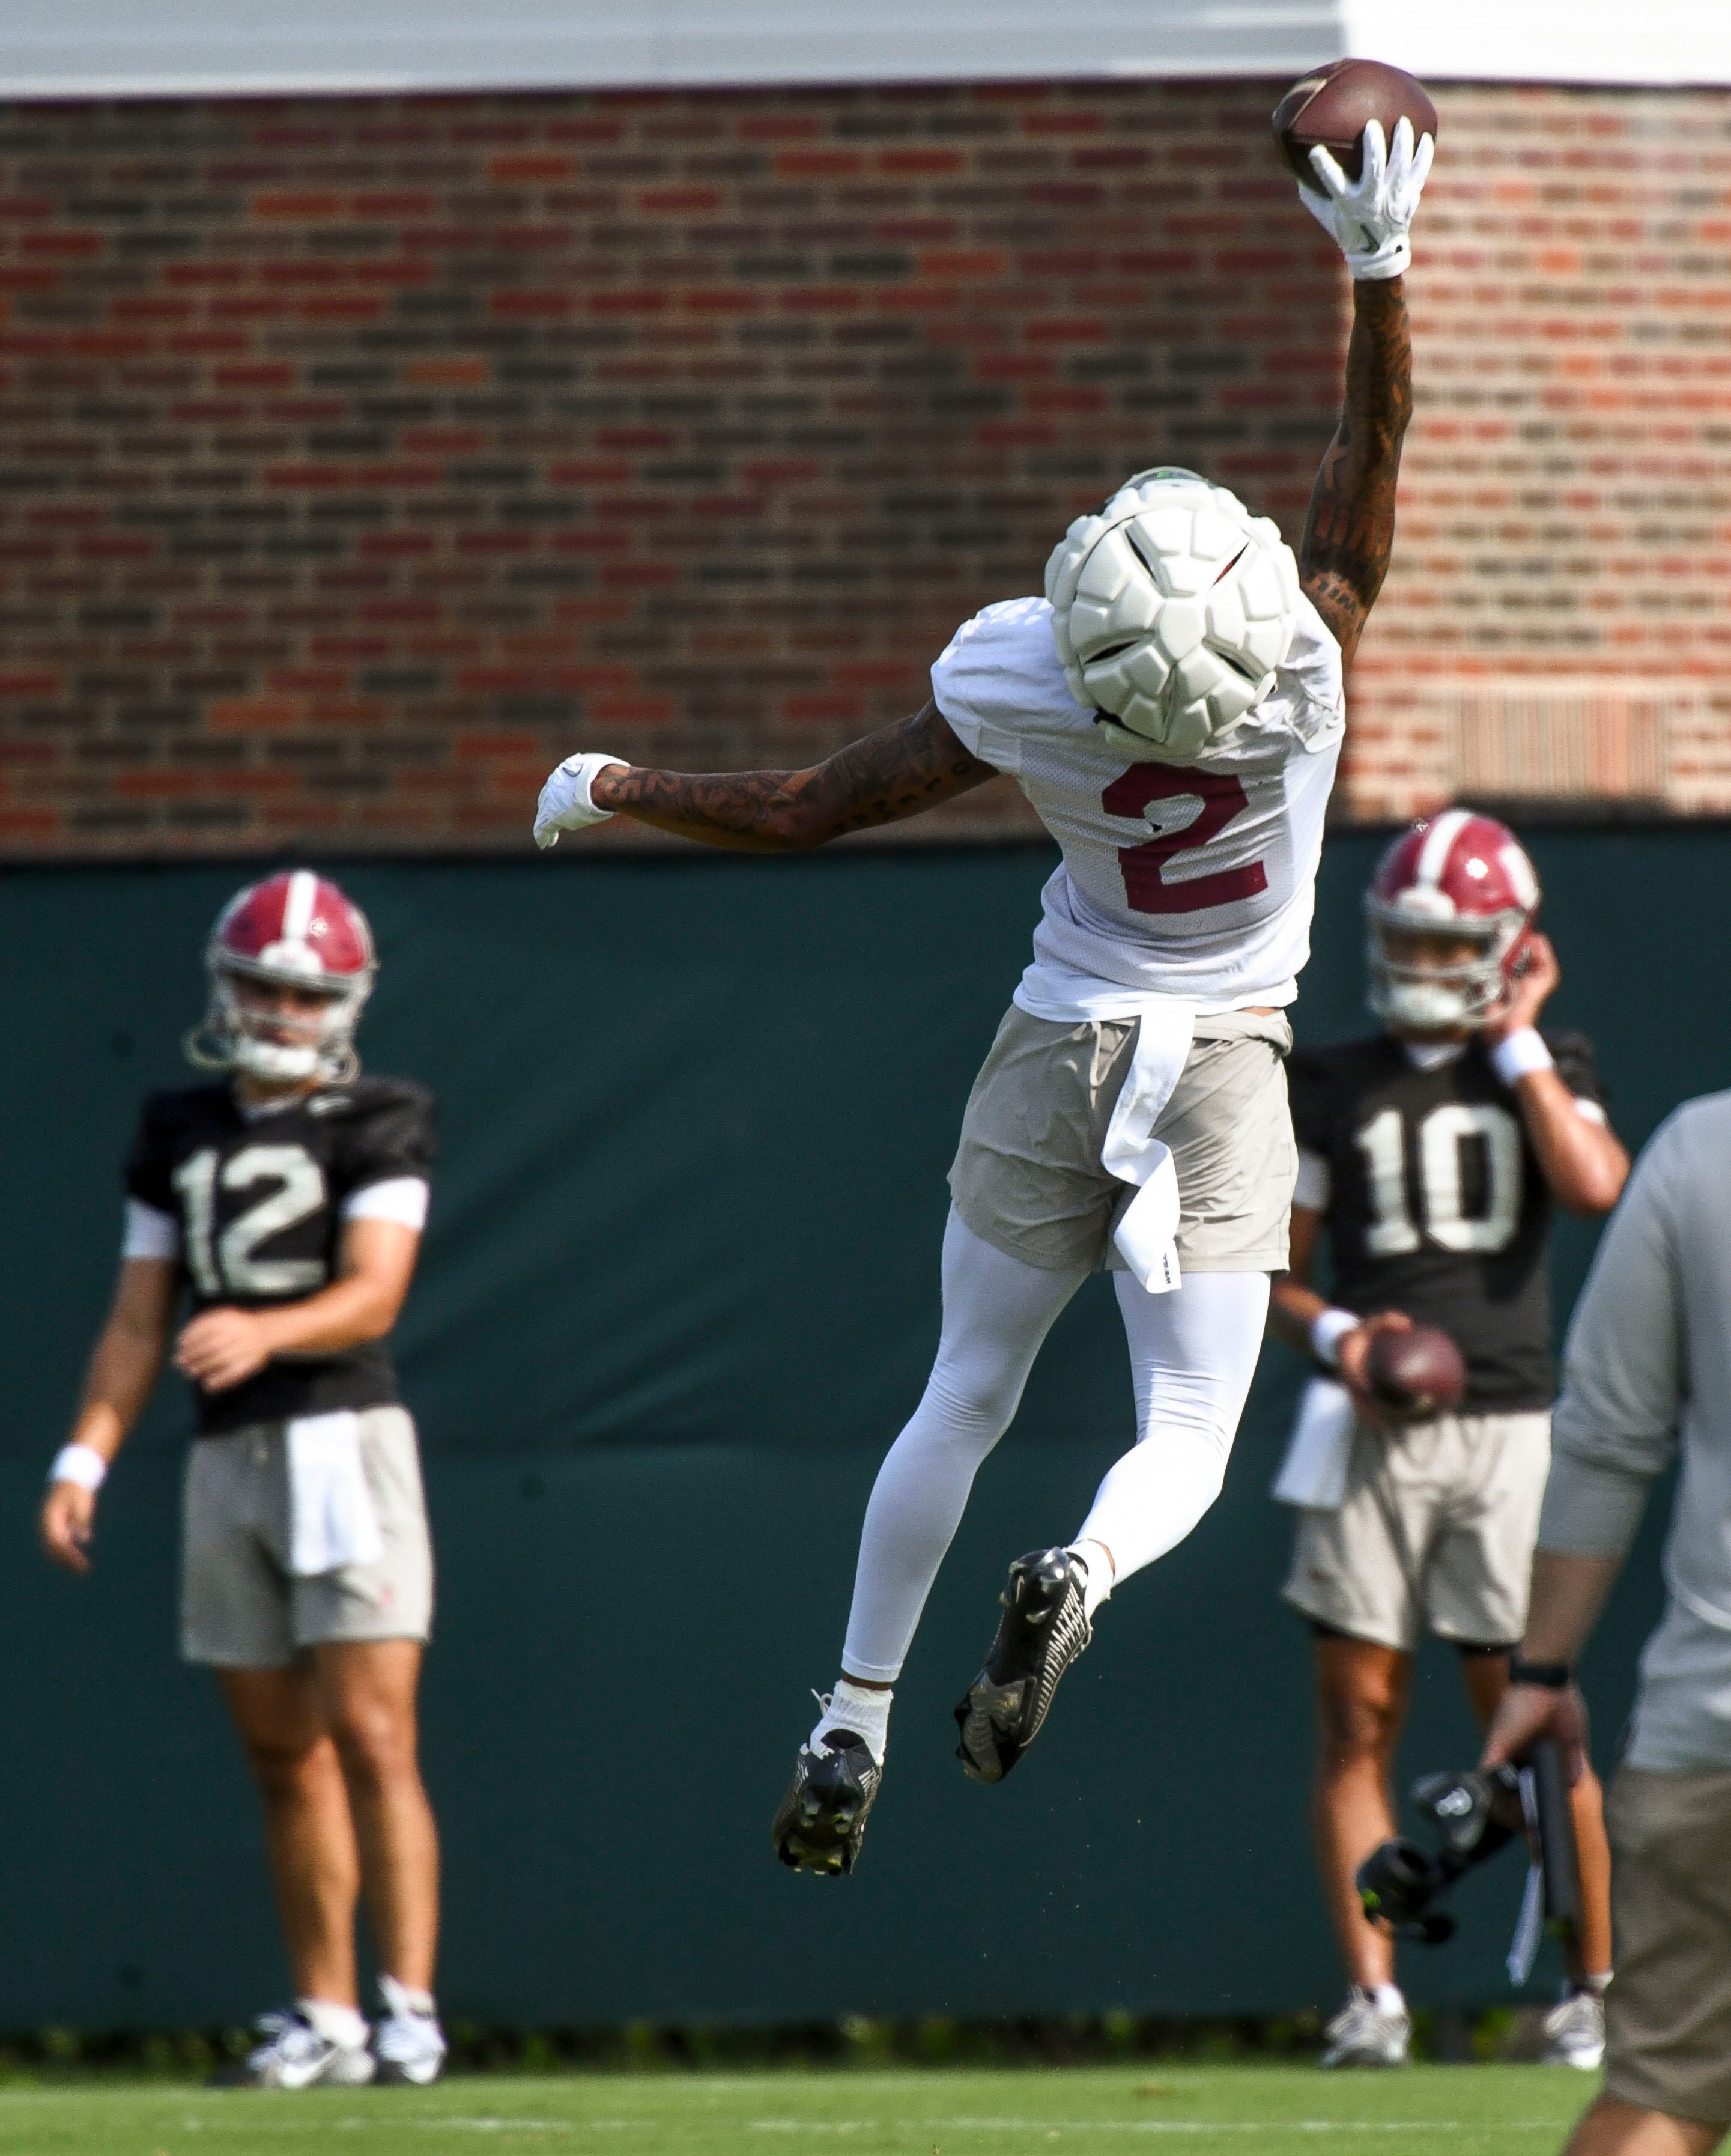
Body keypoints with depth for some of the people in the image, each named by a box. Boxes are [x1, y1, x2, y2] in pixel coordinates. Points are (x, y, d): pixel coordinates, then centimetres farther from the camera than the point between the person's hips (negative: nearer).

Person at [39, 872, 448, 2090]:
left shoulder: (377, 1129, -1)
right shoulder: (179, 1135, 14)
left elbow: (373, 1295, -15)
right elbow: (139, 1322, 15)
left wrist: (262, 1332, -33)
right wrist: (87, 1459, 5)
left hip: (343, 1437, -5)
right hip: (228, 1457, 5)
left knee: (370, 1737, -12)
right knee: (284, 1756, 7)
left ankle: (410, 2011, -13)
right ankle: (324, 2018, 12)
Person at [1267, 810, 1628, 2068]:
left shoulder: (1546, 1070, 9)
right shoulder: (1331, 1089, 11)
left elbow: (1596, 1184, -13)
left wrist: (1515, 1041, -6)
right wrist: (1333, 1333, -9)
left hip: (1508, 1428, -1)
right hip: (1371, 1434, 1)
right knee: (1359, 1715, -5)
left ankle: (1604, 1981, 10)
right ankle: (1372, 1994, -4)